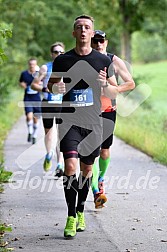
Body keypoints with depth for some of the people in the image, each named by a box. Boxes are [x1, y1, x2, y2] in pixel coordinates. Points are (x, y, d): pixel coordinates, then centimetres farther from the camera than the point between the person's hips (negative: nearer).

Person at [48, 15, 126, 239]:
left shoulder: (103, 61, 4)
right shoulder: (62, 60, 2)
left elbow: (114, 94, 9)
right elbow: (51, 84, 15)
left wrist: (105, 84, -12)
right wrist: (56, 88, -8)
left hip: (93, 123, 2)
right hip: (70, 121, -2)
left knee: (86, 170, 11)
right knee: (70, 167, -16)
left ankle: (80, 212, 30)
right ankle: (71, 217, -8)